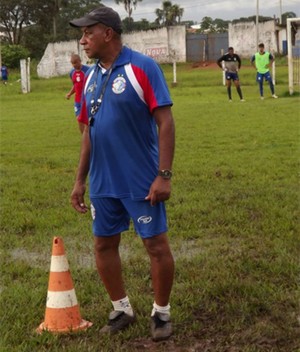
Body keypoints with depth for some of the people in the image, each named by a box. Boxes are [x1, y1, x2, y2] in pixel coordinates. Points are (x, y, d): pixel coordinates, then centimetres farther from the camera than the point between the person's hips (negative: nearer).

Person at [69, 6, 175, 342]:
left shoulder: (142, 67, -12)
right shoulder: (91, 77, 8)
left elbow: (165, 122, -15)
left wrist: (164, 175, -19)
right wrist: (80, 180, 13)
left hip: (141, 181, -6)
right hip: (102, 184, 7)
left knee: (156, 245, 3)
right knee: (104, 245, 12)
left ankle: (161, 313, 21)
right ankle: (121, 310, 29)